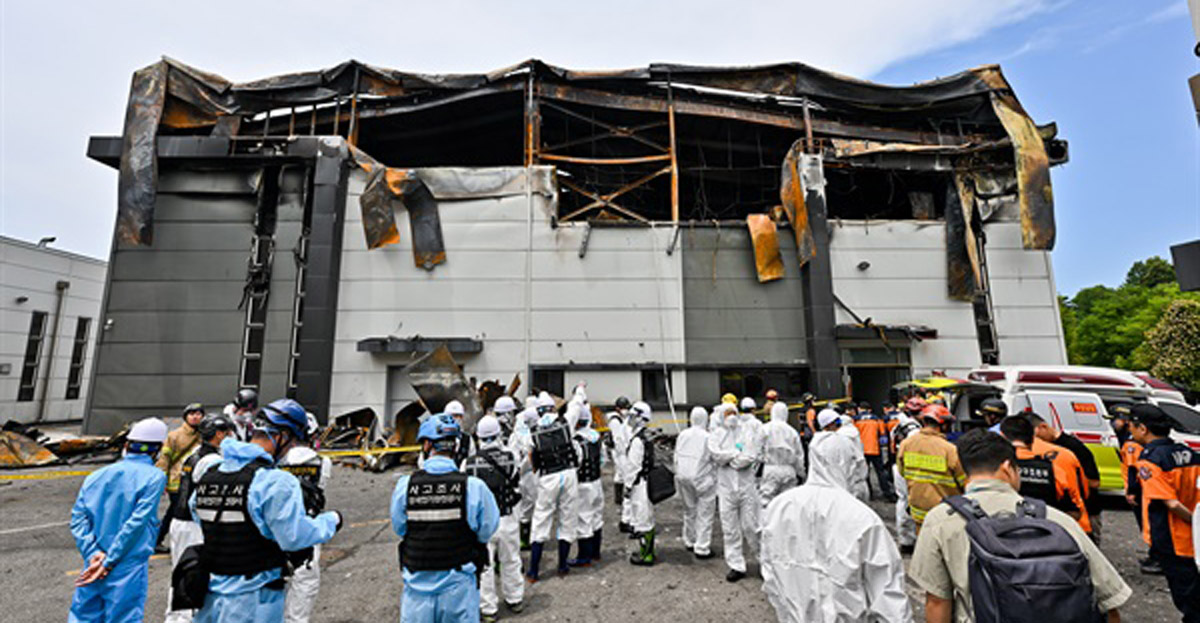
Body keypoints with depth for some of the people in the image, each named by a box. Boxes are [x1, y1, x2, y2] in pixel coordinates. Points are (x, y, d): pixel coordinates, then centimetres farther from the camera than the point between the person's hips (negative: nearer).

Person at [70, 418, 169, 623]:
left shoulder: (97, 475, 6)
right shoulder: (154, 477, -11)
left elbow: (78, 519, 0)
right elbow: (136, 522, -15)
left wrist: (93, 553, -5)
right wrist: (109, 561, -6)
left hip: (93, 565, 5)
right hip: (129, 568, -5)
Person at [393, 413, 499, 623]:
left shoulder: (405, 486, -14)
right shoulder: (474, 487, -18)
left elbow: (399, 529, 1)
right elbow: (487, 531, -6)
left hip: (418, 584, 2)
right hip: (458, 586, -1)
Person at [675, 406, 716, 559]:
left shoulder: (682, 435, 0)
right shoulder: (708, 437, -15)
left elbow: (676, 458, 7)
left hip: (684, 477, 5)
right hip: (703, 479, -5)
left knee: (689, 511, 20)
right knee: (704, 514, 5)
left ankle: (689, 542, 33)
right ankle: (701, 549, 9)